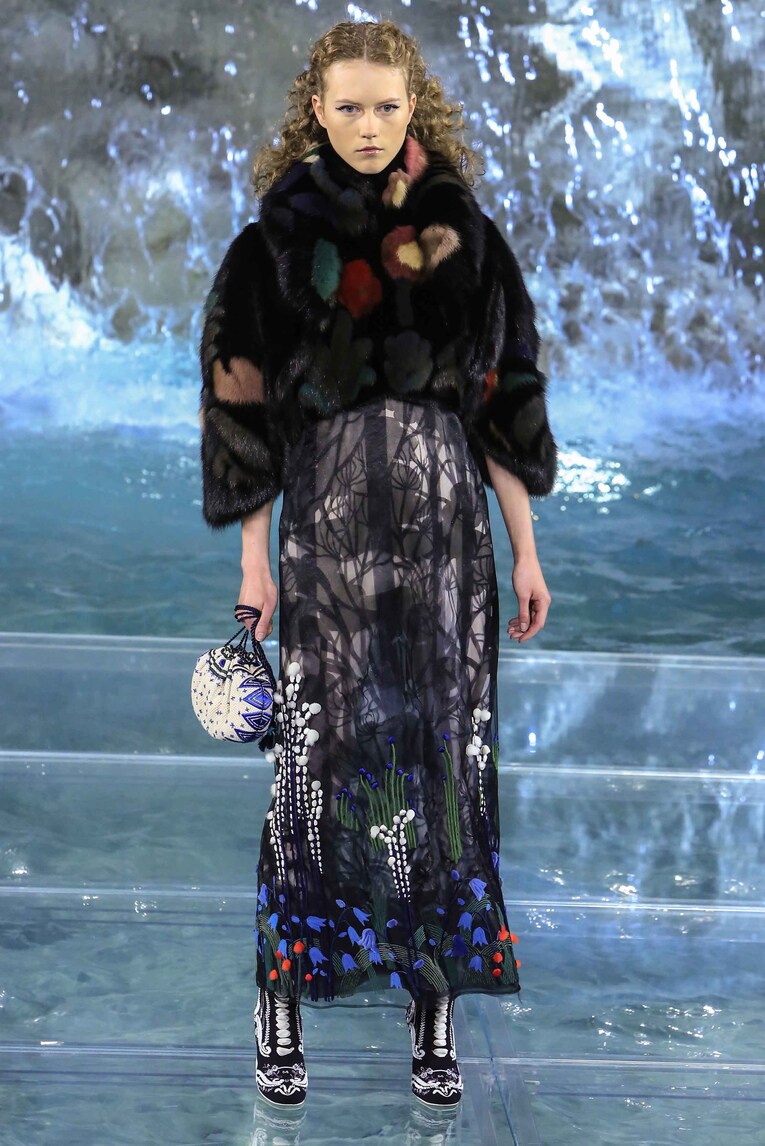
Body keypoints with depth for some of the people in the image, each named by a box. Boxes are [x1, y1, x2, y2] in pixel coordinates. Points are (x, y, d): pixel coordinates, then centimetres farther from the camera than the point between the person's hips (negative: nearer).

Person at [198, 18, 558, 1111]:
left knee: (444, 750, 3)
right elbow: (248, 411, 2)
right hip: (328, 523, -2)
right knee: (324, 750, -1)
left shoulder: (464, 234, 7)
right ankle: (283, 997, 12)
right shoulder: (280, 238, 2)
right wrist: (254, 559, -2)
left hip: (446, 525, 2)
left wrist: (525, 551, 6)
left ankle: (436, 997, 14)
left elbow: (500, 405, 8)